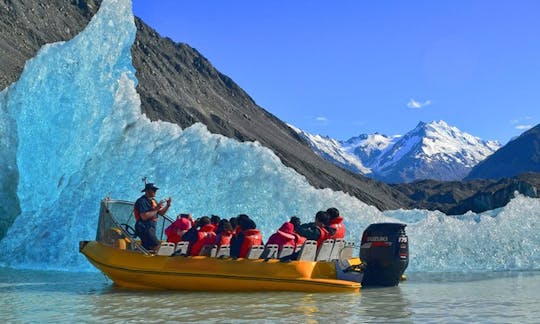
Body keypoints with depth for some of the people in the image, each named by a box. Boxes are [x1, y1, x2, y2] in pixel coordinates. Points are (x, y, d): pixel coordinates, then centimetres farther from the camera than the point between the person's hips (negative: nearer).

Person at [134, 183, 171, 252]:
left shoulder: (153, 200, 16)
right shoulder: (142, 201, -13)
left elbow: (161, 213, 18)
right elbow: (144, 216, -24)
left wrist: (168, 205, 2)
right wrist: (156, 209, -22)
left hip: (151, 228, 10)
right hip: (144, 228, -10)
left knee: (146, 249, 13)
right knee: (156, 246, -20)